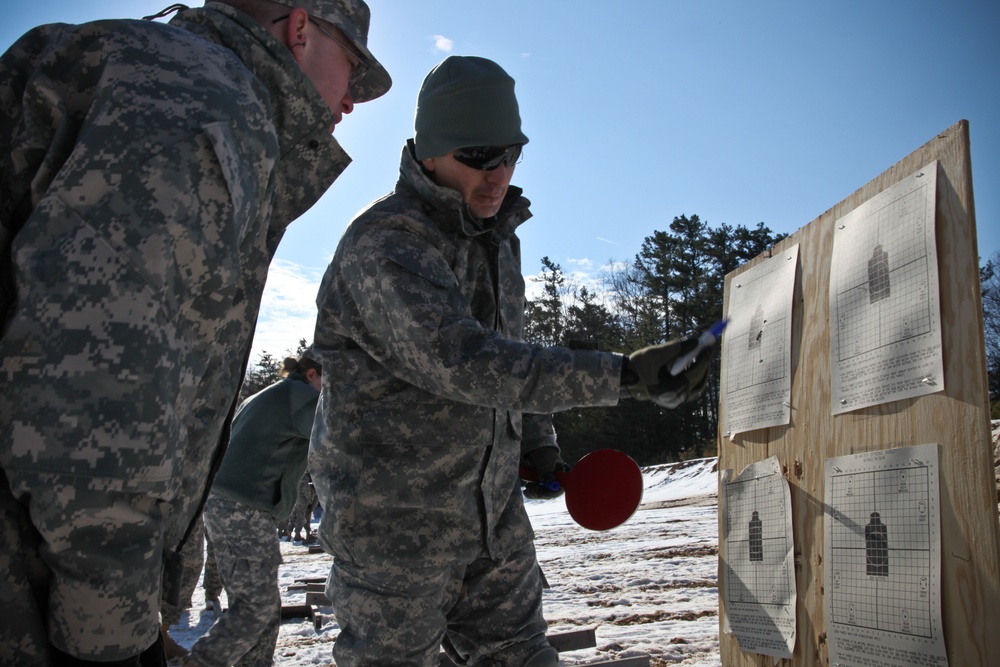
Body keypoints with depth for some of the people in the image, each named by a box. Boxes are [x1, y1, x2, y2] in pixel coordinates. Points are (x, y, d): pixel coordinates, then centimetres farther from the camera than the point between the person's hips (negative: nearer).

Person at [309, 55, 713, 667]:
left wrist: (537, 442, 15)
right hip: (395, 518, -7)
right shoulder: (384, 244, -20)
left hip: (493, 509, 8)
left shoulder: (499, 238, 9)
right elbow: (461, 361, -34)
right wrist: (624, 375, -37)